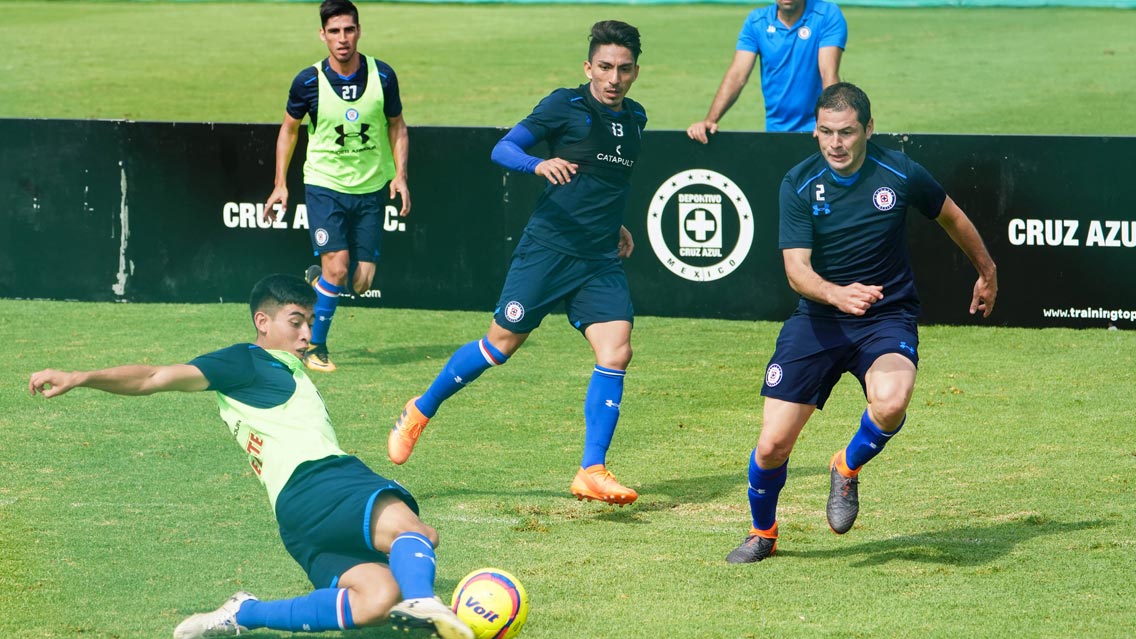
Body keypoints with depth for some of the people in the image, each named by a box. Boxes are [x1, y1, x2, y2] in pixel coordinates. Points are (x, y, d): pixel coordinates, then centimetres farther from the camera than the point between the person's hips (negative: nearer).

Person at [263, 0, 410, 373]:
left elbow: (397, 126, 9)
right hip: (324, 185, -2)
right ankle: (314, 346, 4)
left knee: (361, 283, 0)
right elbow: (289, 128, 6)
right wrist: (280, 184, 4)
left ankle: (316, 279, 35)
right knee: (337, 269, -17)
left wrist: (400, 174, -3)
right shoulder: (309, 82, -10)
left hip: (370, 189, 3)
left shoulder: (382, 76, -6)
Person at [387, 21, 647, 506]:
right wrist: (539, 164, -32)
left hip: (602, 262, 5)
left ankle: (592, 473, -9)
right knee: (501, 344, 0)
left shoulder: (635, 119, 13)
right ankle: (420, 411, 23)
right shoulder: (566, 105, -6)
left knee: (616, 353, -12)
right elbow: (503, 148, -14)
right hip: (548, 248, -5)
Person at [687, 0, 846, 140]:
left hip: (815, 130, -4)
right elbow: (737, 76, -5)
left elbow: (829, 73, -16)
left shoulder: (828, 15, -6)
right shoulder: (756, 21, 3)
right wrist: (709, 120, -19)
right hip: (776, 129, 4)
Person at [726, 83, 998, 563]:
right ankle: (762, 533, 26)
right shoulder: (799, 185, -9)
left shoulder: (899, 175, -8)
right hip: (818, 320, 1)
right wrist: (836, 294, -39)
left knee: (891, 402, -35)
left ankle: (848, 469, 0)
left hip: (888, 317, -1)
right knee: (773, 445, -7)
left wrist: (986, 270, 27)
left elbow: (951, 218, 12)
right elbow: (796, 267, -17)